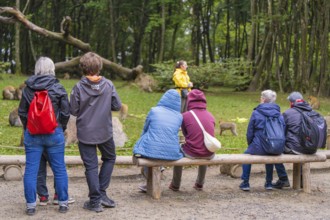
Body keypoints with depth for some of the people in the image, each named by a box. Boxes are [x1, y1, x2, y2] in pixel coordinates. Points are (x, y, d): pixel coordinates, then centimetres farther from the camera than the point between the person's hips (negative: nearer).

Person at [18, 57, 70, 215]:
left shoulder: (28, 89, 0)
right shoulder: (58, 88, -6)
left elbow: (22, 112, 6)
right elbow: (65, 112, -4)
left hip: (32, 134, 1)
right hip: (54, 134, -1)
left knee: (31, 170, 7)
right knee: (59, 169, 9)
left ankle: (31, 205, 9)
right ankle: (63, 203, 15)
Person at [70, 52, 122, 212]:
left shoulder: (78, 87, -11)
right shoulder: (108, 85, -8)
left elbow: (73, 111, -7)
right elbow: (117, 106, -4)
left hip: (85, 133, -1)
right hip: (105, 132, 1)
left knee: (91, 166, 7)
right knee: (109, 158, 23)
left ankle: (95, 201, 9)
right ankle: (101, 193, 18)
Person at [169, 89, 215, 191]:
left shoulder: (185, 116, -8)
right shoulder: (211, 116, 1)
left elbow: (185, 134, 5)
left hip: (191, 153, -3)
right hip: (209, 155, 3)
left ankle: (175, 185, 37)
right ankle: (200, 184, 46)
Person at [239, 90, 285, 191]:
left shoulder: (256, 113, -4)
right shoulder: (279, 114, 5)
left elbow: (249, 133, 0)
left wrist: (250, 144, 18)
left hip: (259, 148, -4)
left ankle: (245, 183, 21)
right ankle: (269, 183, 36)